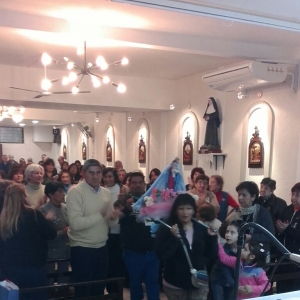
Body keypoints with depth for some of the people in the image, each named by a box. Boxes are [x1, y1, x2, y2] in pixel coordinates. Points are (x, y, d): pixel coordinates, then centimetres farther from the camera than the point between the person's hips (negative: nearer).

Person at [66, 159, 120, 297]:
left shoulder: (106, 193, 5)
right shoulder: (75, 192, -14)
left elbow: (111, 224, 8)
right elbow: (75, 223, -25)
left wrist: (114, 218, -14)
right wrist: (101, 214, -26)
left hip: (102, 248, 6)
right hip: (82, 249, -6)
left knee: (99, 290, 19)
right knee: (83, 291, 8)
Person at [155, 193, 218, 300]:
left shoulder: (202, 228, 1)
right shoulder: (166, 229, -9)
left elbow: (212, 255, 3)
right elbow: (161, 255, -18)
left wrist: (212, 237, -11)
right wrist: (174, 238, -27)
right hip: (174, 284, -2)